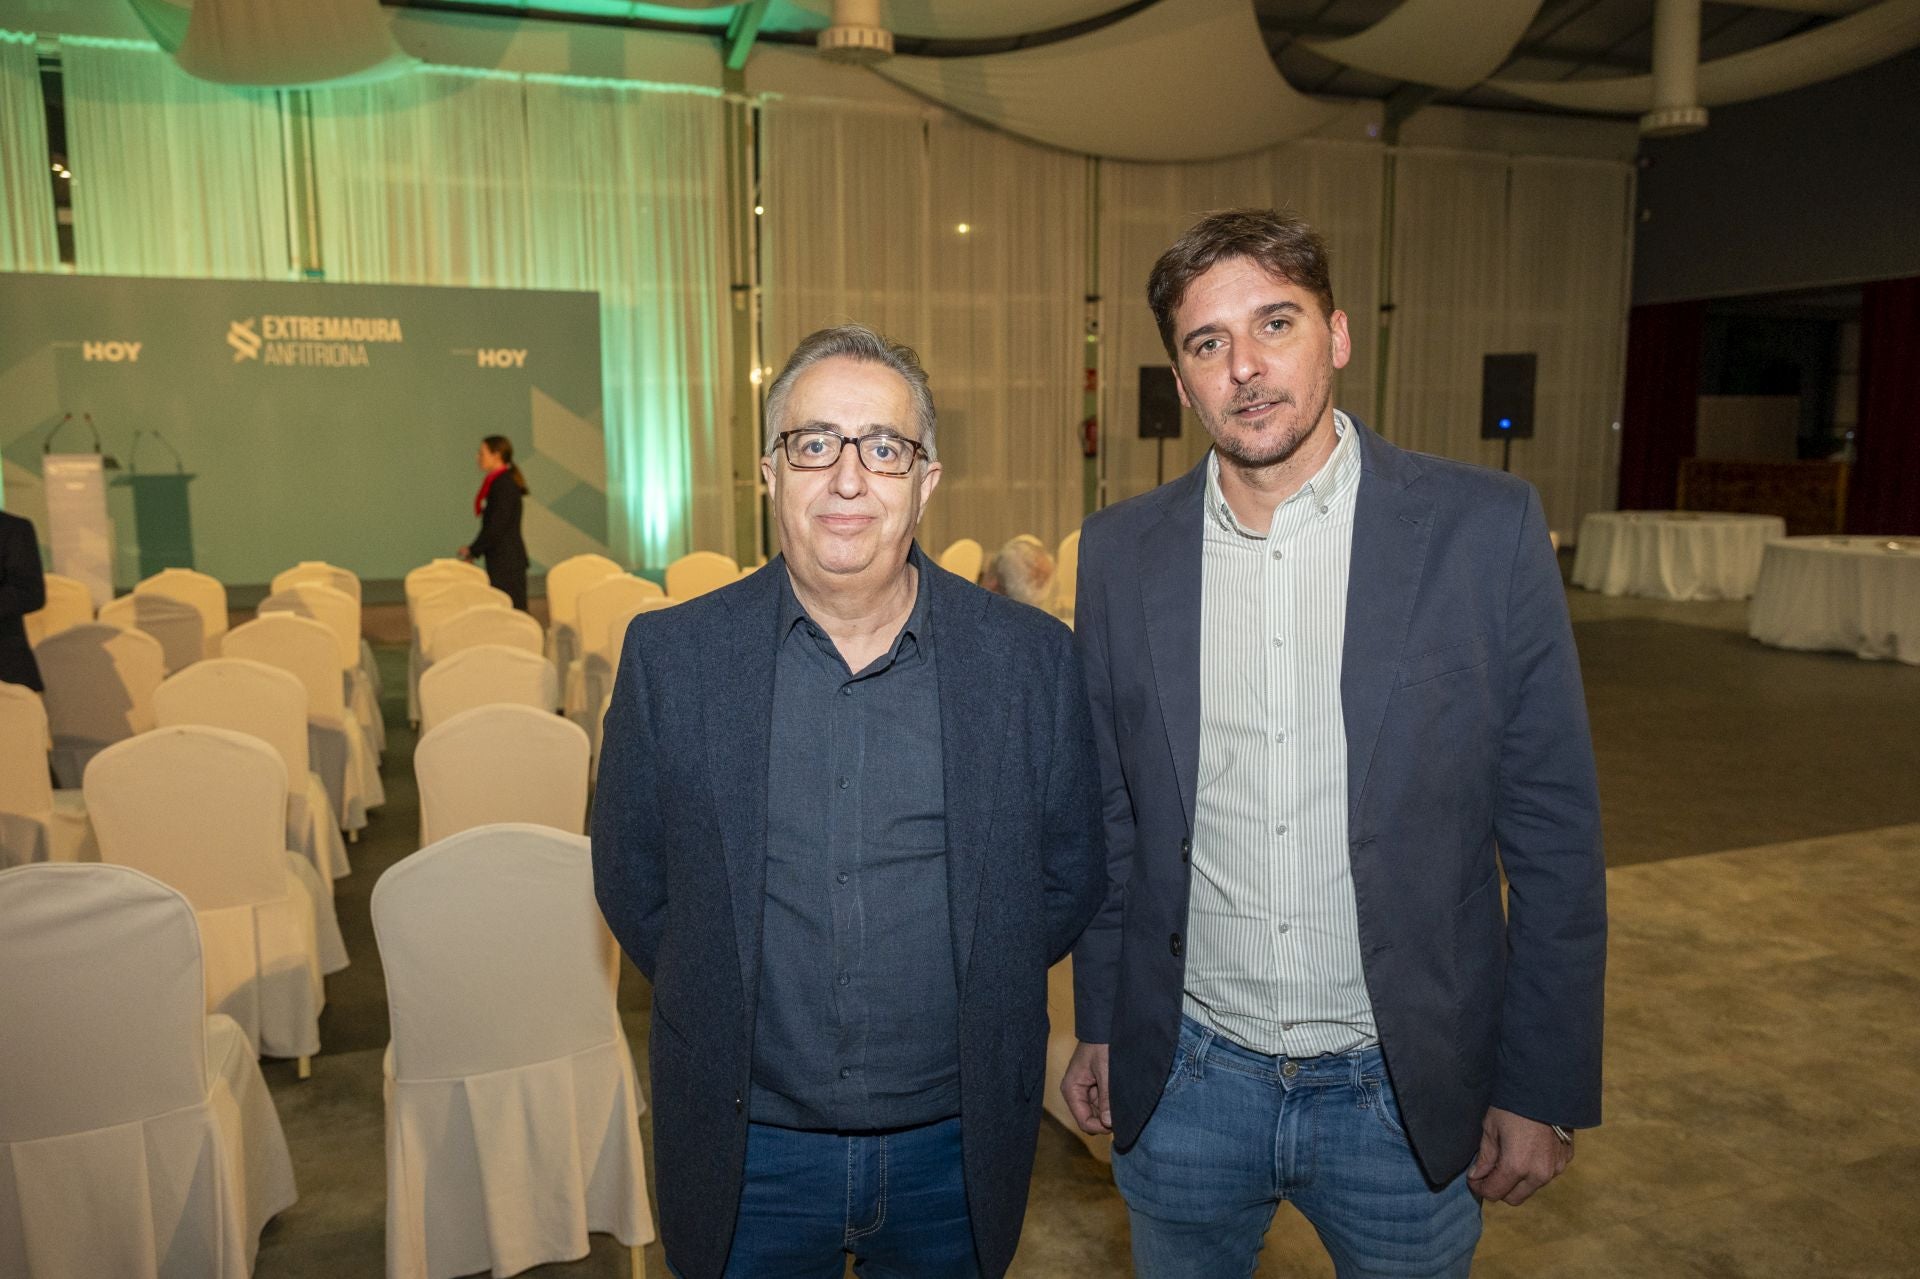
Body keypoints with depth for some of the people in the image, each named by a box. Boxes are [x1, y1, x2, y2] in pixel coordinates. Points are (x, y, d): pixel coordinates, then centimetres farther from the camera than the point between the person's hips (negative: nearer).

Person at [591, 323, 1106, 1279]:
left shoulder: (1031, 659, -8)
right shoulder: (671, 655, -8)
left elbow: (1072, 875, 2)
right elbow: (630, 880, 1)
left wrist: (967, 1004, 1)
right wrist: (726, 1010, 1)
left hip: (957, 1149, 1)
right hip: (745, 1153, 0)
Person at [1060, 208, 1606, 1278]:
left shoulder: (1486, 528, -10)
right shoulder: (1123, 551, -3)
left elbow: (1554, 835, -6)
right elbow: (1113, 814, 5)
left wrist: (1545, 1090, -4)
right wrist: (1098, 1026, 9)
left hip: (1406, 1091, -1)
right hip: (1186, 1079, 2)